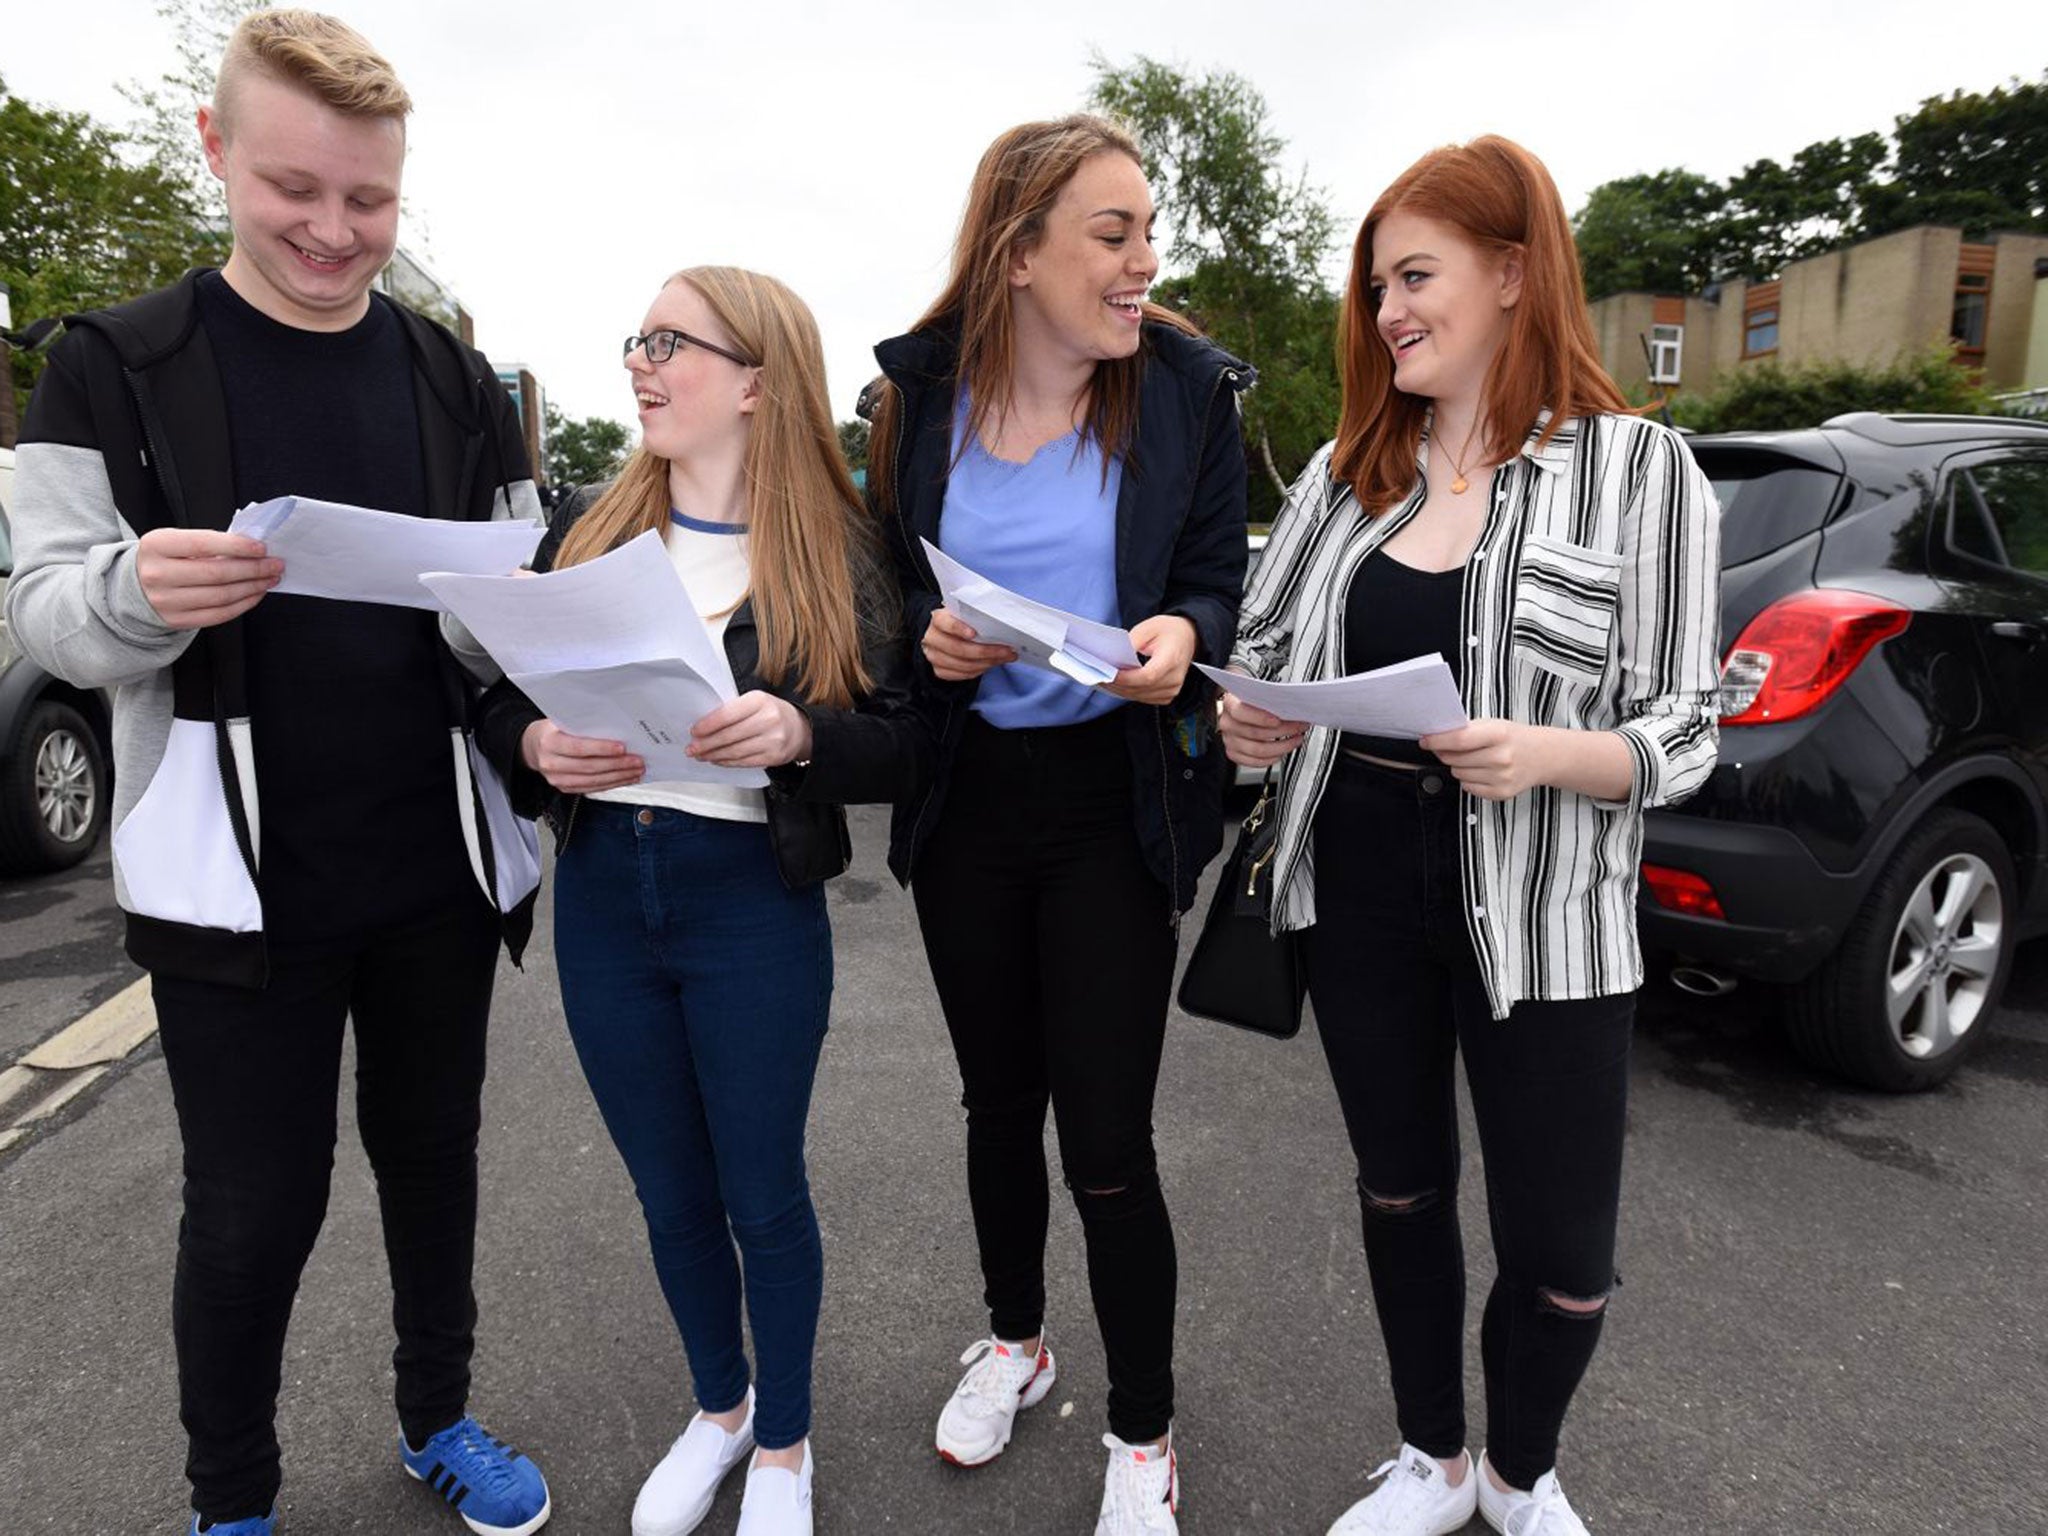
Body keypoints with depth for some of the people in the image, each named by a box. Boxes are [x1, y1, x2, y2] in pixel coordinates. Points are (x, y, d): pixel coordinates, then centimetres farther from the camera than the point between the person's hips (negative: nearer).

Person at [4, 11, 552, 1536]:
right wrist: (139, 593, -27)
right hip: (237, 881, -2)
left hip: (442, 869, 3)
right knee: (254, 1206, 7)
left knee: (433, 1157, 17)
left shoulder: (456, 382, 6)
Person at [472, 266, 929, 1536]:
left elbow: (906, 751, -8)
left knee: (763, 1194, 11)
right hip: (602, 899, 4)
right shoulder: (590, 525, 5)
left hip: (755, 907, -3)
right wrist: (539, 744, -12)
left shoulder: (835, 553, -6)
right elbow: (502, 695, 9)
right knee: (671, 1193, 18)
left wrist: (799, 734, -26)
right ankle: (719, 1406, 45)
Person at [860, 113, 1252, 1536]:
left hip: (1113, 804, -2)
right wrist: (930, 641, -13)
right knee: (999, 1099, 19)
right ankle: (1014, 1341, 46)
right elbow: (885, 581, 8)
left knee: (1107, 1142, 0)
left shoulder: (1185, 388, -5)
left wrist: (1181, 635, -21)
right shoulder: (919, 396, -2)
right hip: (968, 802, 3)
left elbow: (1221, 579, 1)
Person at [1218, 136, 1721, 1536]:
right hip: (1360, 892, 4)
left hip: (1540, 917, -3)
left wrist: (1541, 755, -27)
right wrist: (1245, 721, -12)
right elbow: (1266, 650, 11)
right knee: (1401, 1190, 18)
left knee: (1564, 1261, 7)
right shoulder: (1348, 469, 6)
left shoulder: (1638, 468, -6)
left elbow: (1681, 735, -8)